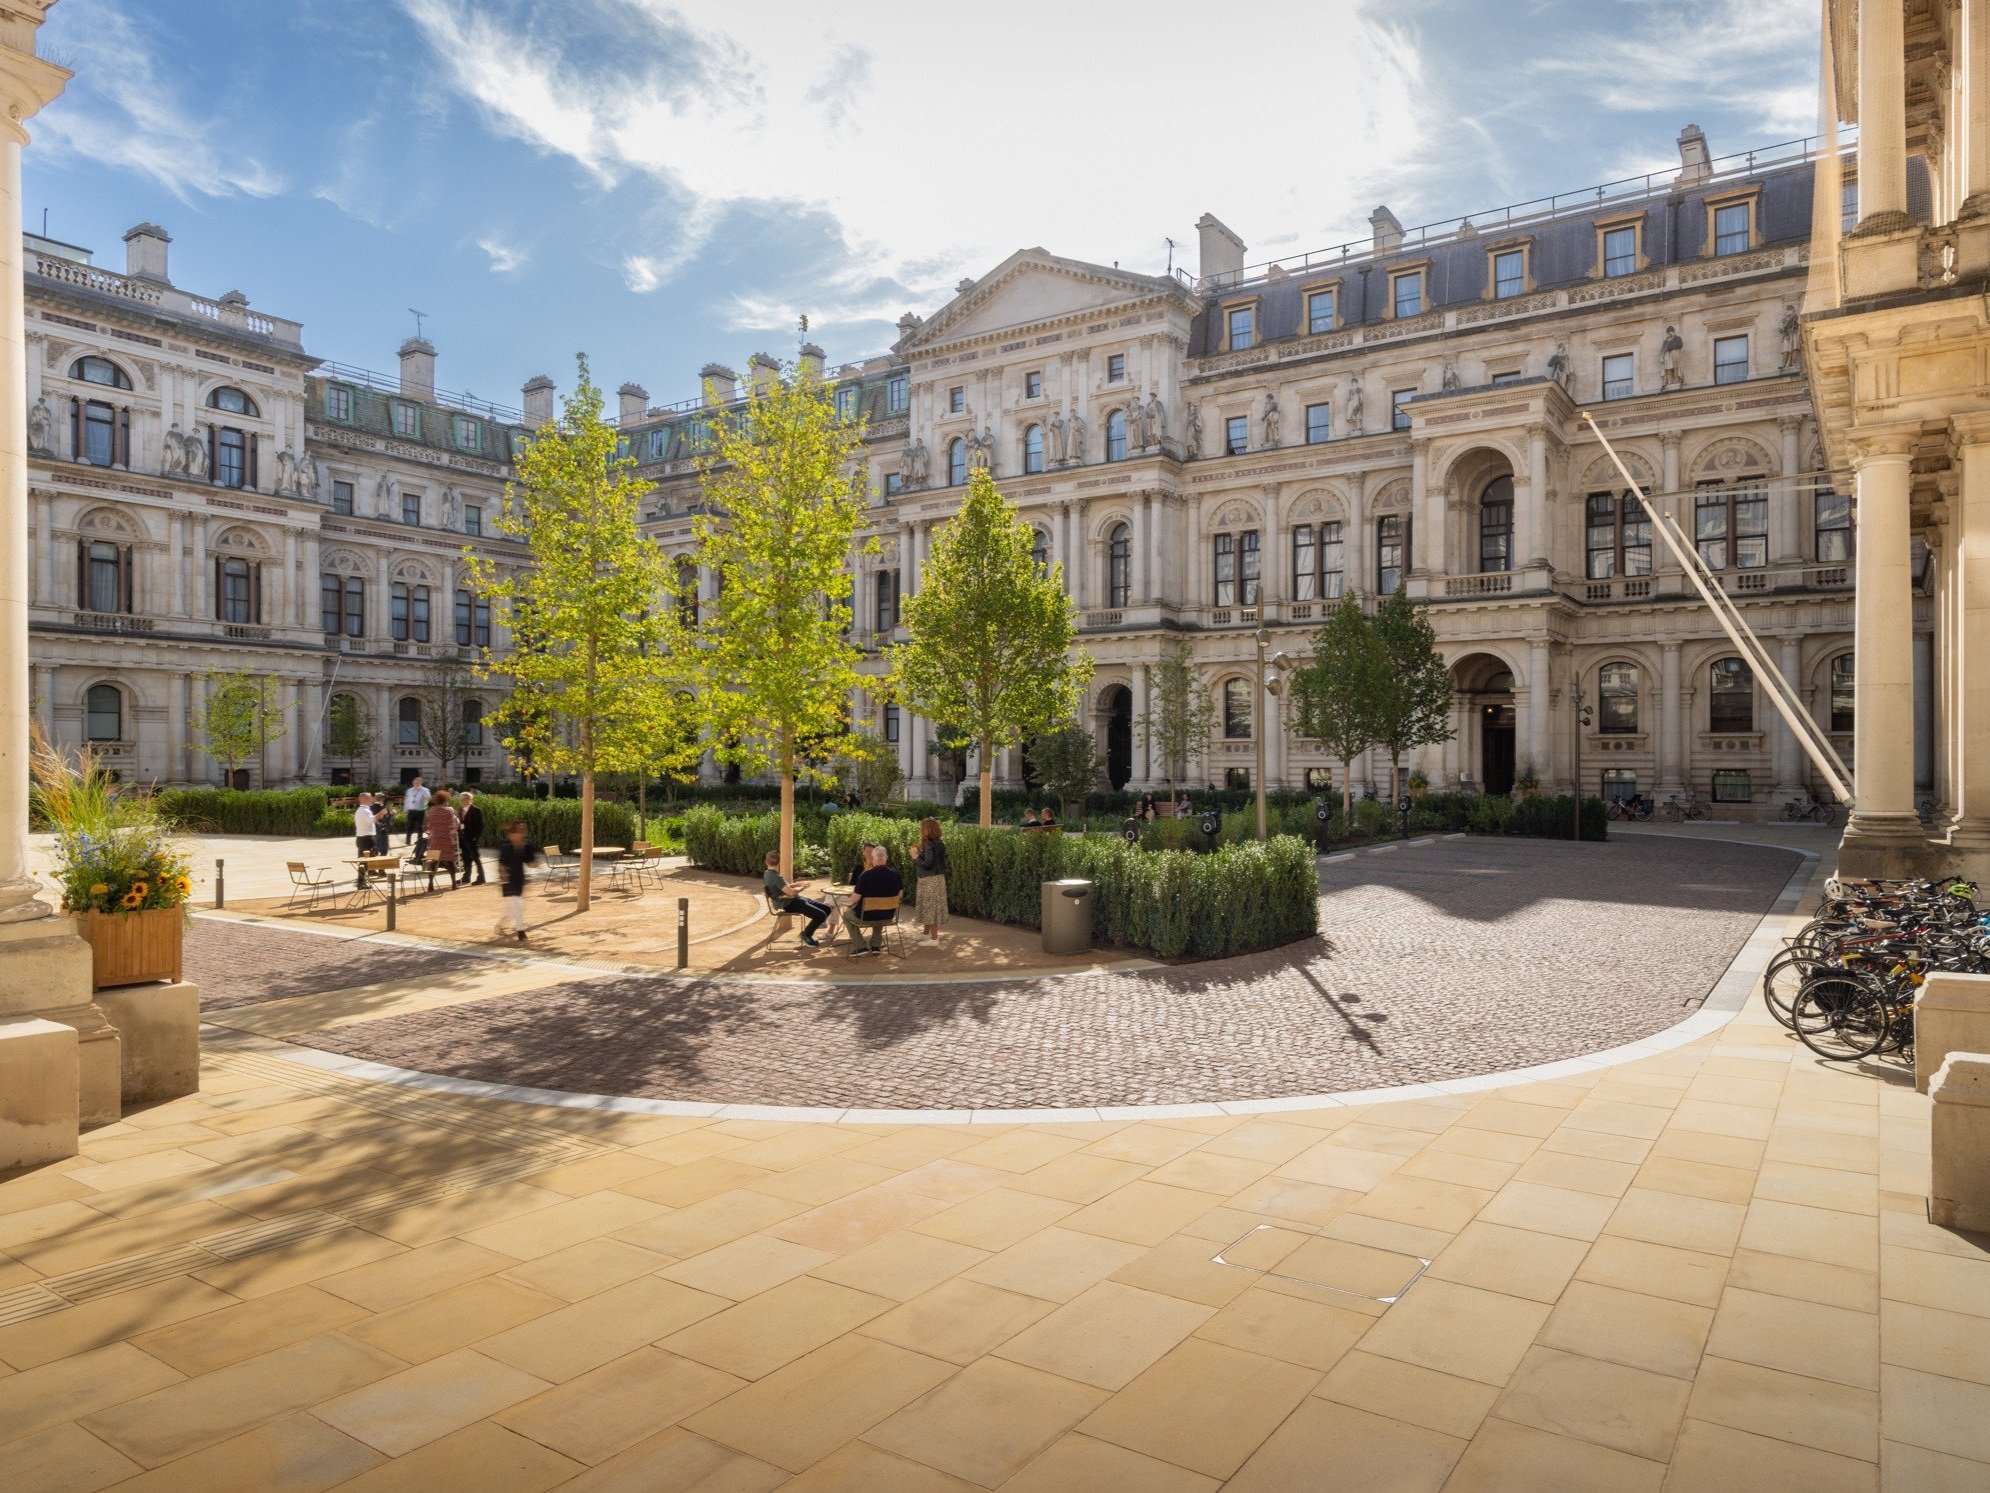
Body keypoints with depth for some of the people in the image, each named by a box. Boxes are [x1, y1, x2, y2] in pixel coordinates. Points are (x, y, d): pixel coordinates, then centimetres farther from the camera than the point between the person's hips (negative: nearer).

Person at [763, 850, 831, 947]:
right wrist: (802, 888, -7)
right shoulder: (776, 877, -21)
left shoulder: (767, 874, 11)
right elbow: (791, 892, -26)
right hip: (790, 904, -10)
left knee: (826, 908, 5)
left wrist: (797, 884, 16)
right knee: (821, 915, -22)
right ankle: (806, 935, -1)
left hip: (794, 900, 10)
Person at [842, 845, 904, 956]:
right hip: (888, 916, 4)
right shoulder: (896, 875, -8)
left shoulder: (866, 875, -22)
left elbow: (854, 899, -18)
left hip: (866, 917, -4)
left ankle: (860, 946, 20)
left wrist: (853, 891, 4)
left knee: (846, 913, 27)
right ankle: (876, 945, 34)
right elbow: (900, 895, 7)